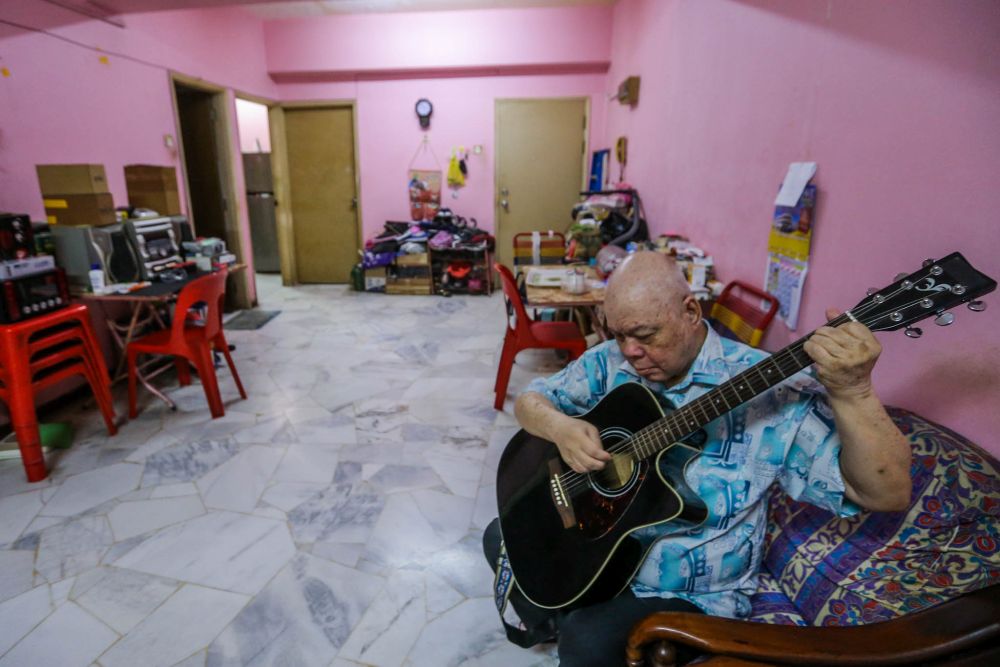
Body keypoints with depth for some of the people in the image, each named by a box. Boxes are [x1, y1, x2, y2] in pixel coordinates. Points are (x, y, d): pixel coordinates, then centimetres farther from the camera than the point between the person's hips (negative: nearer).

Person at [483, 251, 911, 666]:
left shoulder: (769, 389, -19)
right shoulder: (609, 362, -7)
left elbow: (887, 493, -20)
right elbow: (530, 400, 0)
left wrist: (852, 392, -39)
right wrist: (559, 428, -23)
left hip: (689, 592, -5)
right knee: (502, 537, 7)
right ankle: (563, 624, 27)